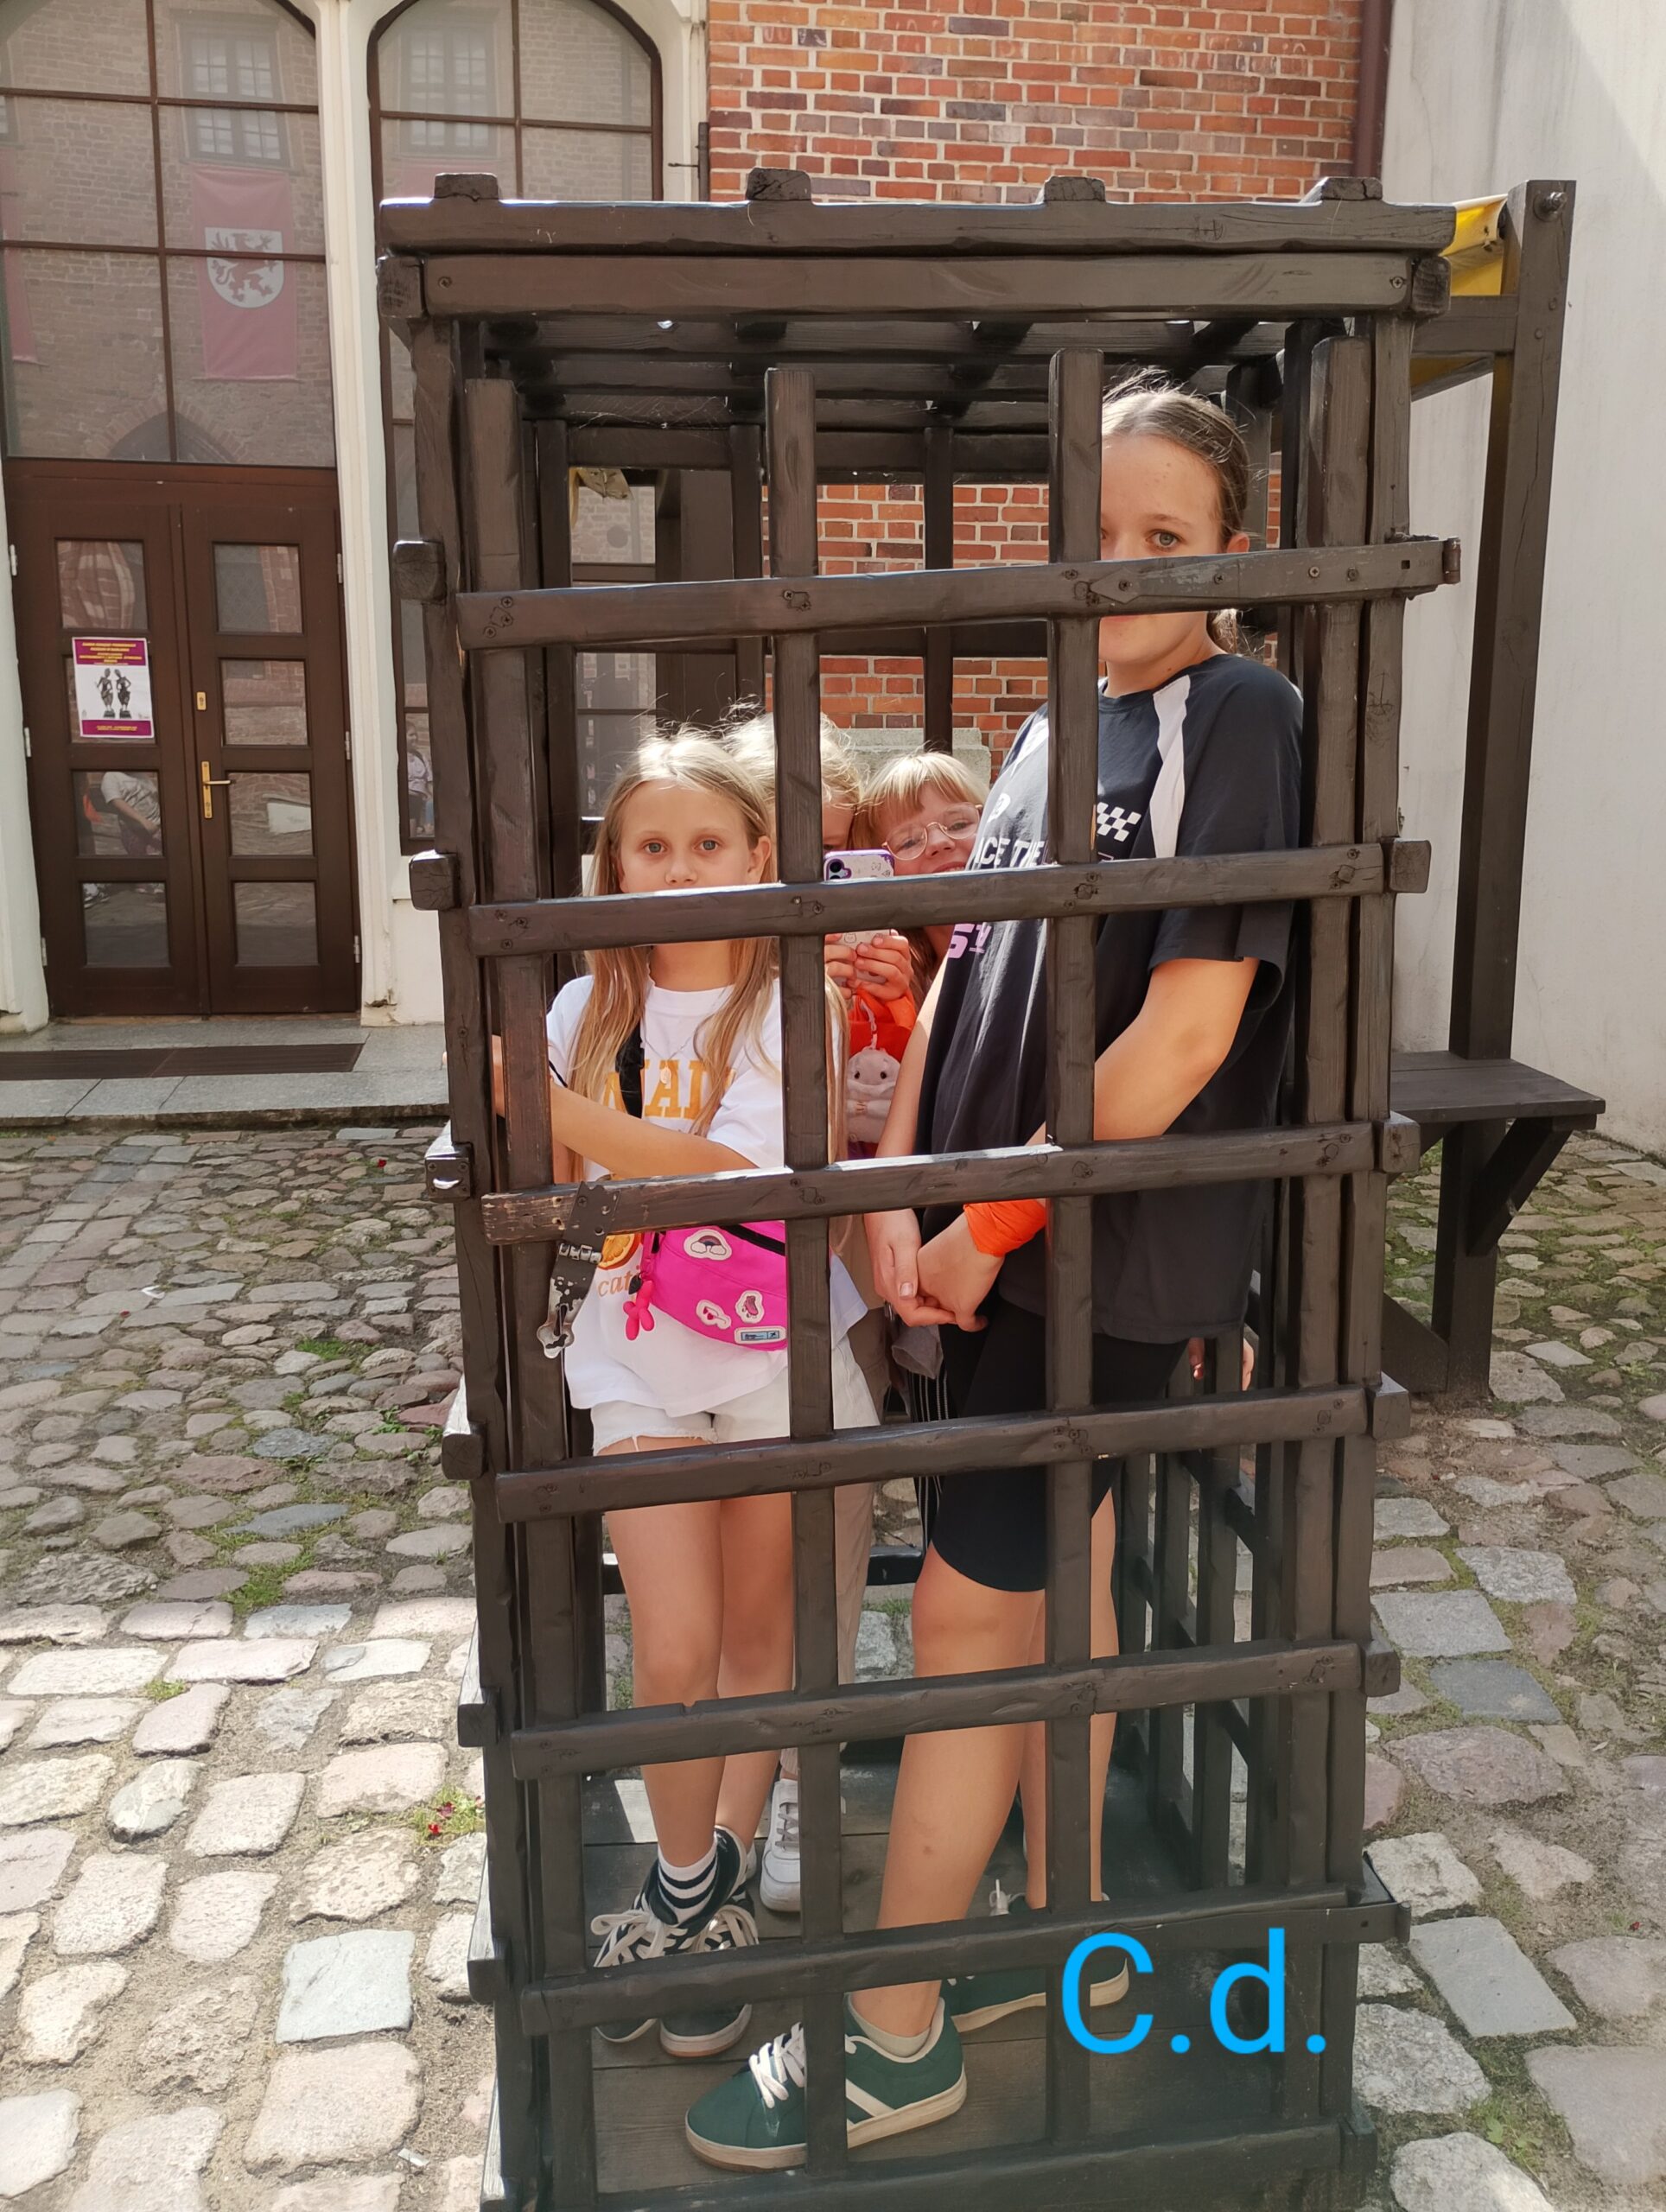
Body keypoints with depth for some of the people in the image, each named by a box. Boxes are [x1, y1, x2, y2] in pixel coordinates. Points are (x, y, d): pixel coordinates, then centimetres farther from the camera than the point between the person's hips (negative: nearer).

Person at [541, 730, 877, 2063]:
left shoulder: (790, 1008, -11)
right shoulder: (589, 1014, 0)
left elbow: (735, 1176, -26)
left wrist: (554, 1108, -32)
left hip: (777, 1351, -1)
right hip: (640, 1360, 2)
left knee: (759, 1633, 12)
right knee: (673, 1651, -3)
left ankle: (722, 1883, 34)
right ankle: (686, 1893, 23)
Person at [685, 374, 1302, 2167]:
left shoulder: (1239, 717, -12)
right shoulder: (1052, 727, 12)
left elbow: (1187, 1030, -19)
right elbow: (961, 974, 11)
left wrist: (992, 1222, -14)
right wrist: (898, 1200, 0)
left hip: (1110, 1254, -7)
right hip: (986, 1240, 7)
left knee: (966, 1605, -1)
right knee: (1057, 1579, 17)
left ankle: (892, 2039, 16)